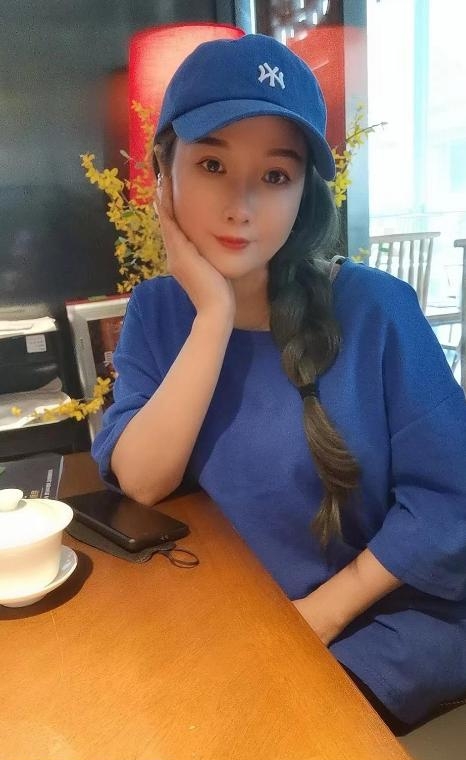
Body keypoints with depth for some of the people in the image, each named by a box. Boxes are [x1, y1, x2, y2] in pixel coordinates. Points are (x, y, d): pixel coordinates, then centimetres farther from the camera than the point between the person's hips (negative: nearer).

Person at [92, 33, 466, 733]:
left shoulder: (375, 307, -17)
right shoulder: (157, 311, -5)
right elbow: (140, 481, -17)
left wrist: (326, 610, -16)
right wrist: (214, 316, -25)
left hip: (391, 621, -2)